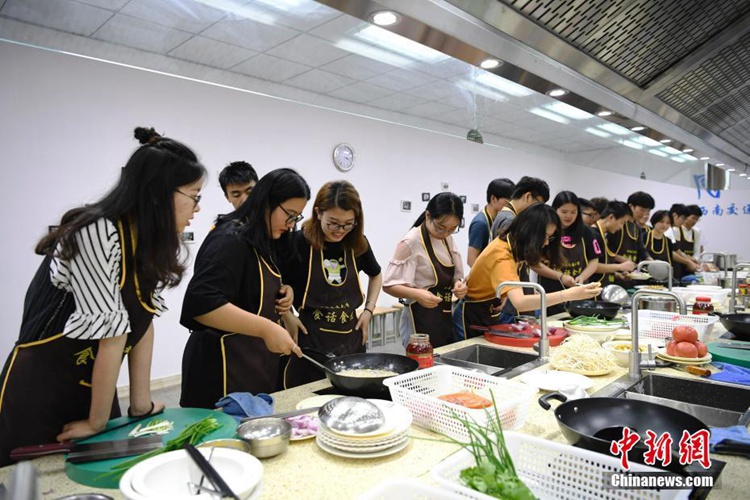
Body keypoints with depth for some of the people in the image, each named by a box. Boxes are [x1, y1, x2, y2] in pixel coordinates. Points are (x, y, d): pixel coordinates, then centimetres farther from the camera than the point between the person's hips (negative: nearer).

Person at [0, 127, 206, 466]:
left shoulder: (156, 240, -3)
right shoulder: (97, 232, -27)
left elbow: (143, 320, -2)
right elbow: (112, 329, -23)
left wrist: (141, 405, -1)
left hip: (94, 388, 7)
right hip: (37, 391, -7)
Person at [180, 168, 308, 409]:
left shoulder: (263, 242, 12)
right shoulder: (230, 240, -17)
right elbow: (201, 303, -28)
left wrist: (281, 300, 5)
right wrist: (266, 328, -30)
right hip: (224, 368, -9)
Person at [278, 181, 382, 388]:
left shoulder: (359, 244, 1)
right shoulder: (297, 242, -11)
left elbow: (376, 275, 21)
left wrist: (369, 309, 9)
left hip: (351, 340, 4)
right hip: (309, 342, -4)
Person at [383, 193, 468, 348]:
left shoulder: (448, 239, 6)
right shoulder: (411, 242, -17)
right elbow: (389, 285, -16)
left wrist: (458, 283, -7)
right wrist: (417, 294, -33)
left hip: (444, 318, 7)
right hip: (421, 320, -7)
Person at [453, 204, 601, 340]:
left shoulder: (510, 243, -6)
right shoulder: (502, 257, -33)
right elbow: (520, 303, -46)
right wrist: (569, 294, -49)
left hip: (490, 316, 8)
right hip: (472, 319, -8)